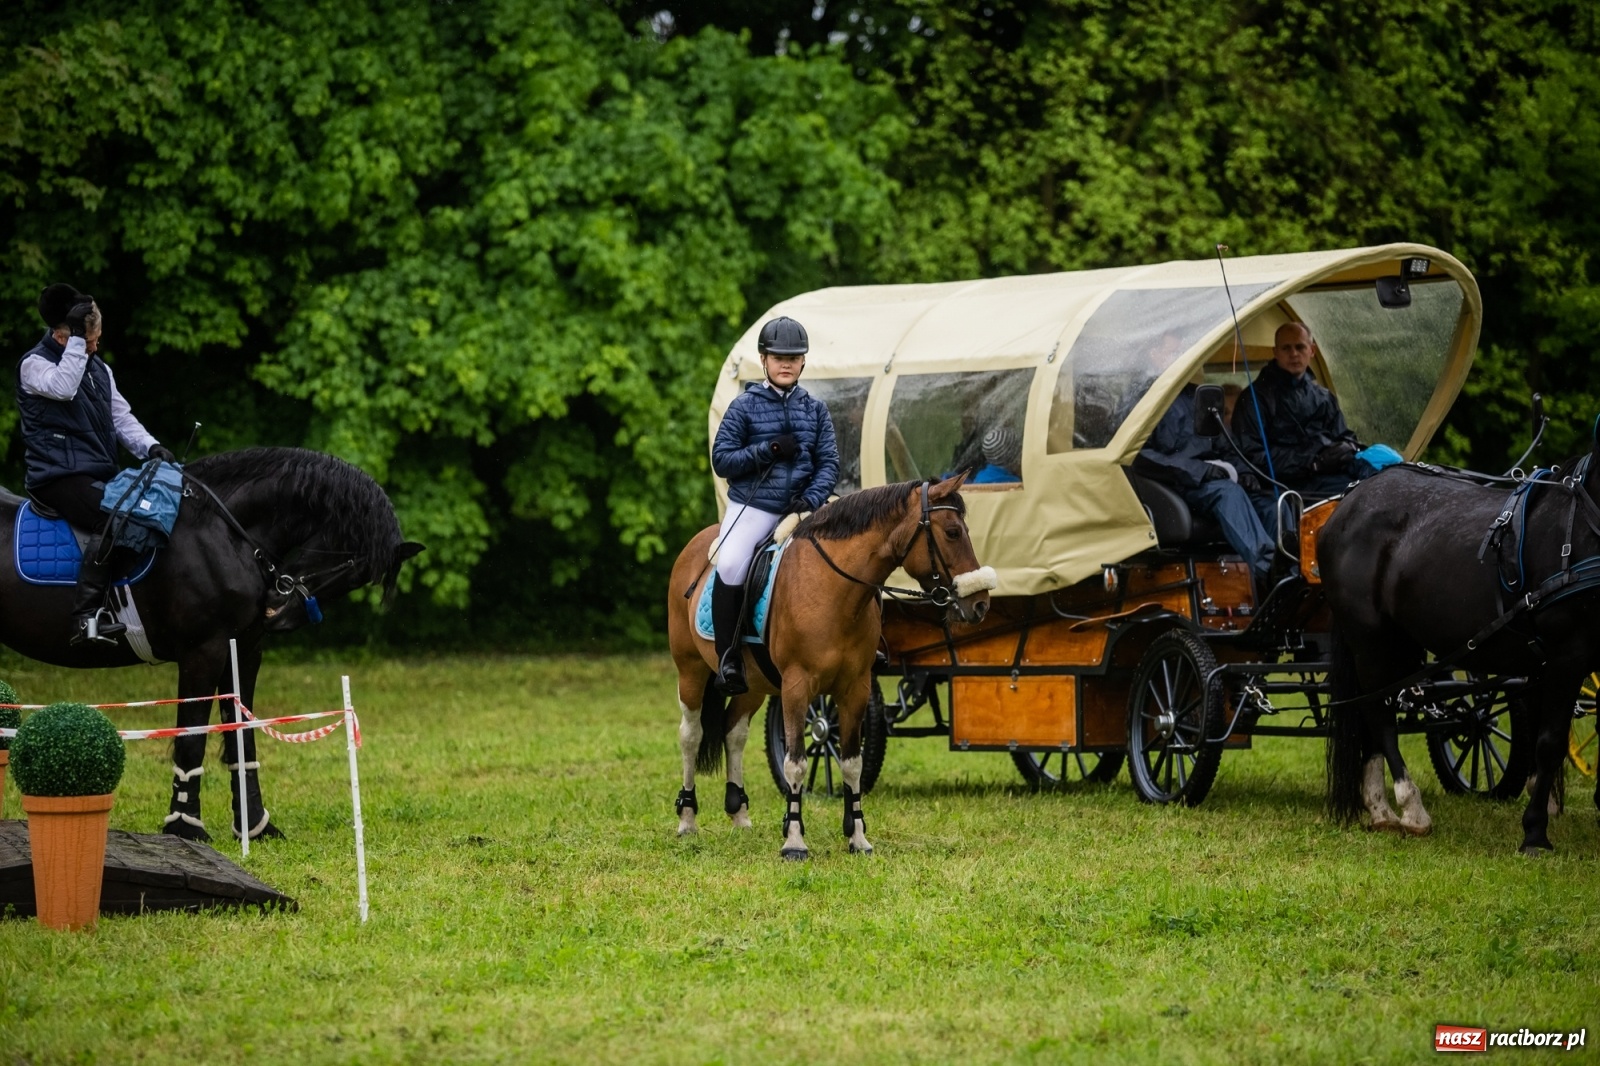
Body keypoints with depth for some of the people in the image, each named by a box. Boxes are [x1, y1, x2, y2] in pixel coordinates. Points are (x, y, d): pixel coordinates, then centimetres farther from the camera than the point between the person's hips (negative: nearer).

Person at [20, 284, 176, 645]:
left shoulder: (99, 368, 20)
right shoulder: (34, 364, -2)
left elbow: (121, 418, 15)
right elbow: (62, 386, -24)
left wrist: (150, 447, -3)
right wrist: (76, 340, -20)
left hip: (100, 475, 9)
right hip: (58, 475, -9)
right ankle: (87, 615, -36)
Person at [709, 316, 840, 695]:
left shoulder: (815, 409, 11)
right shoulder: (745, 406, 3)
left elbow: (829, 462, 7)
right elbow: (722, 460, -2)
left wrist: (813, 499, -12)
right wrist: (768, 450, -14)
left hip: (800, 510, 3)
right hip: (752, 507, -3)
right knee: (730, 566, -28)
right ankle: (728, 659, -19)